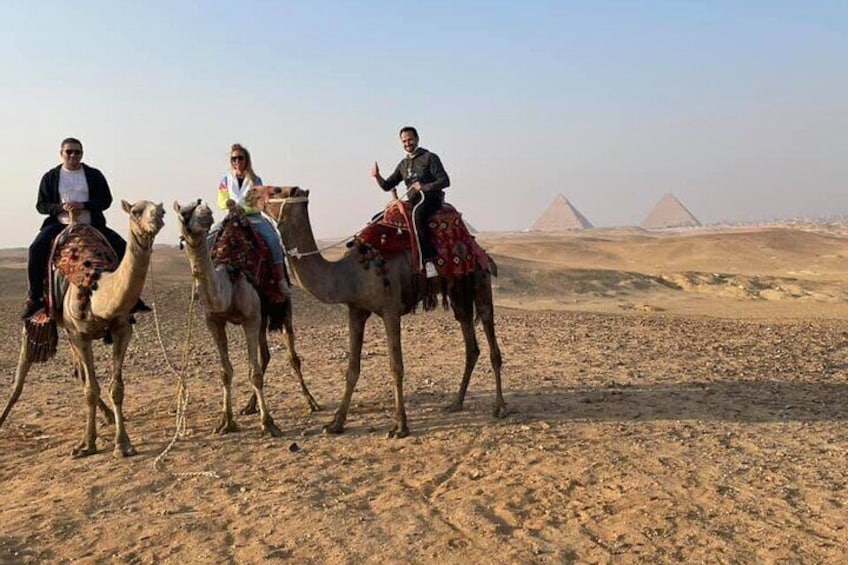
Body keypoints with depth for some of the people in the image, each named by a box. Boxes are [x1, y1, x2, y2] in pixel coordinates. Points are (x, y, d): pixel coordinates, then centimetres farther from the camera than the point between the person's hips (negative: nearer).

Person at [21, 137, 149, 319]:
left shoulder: (94, 175, 8)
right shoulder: (50, 177, 8)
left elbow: (106, 200, 1)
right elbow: (41, 205, 6)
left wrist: (83, 205, -15)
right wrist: (61, 207, -14)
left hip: (92, 225, 0)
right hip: (60, 223, 0)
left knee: (122, 247, -17)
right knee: (36, 249, -26)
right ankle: (35, 297, -15)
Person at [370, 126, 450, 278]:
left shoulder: (430, 157, 0)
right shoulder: (403, 164, 18)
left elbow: (445, 181, -9)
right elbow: (387, 186, 15)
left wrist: (424, 187, -23)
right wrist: (377, 176, -6)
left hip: (430, 198, -7)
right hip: (413, 202, 7)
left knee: (417, 213, -39)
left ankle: (428, 259, -45)